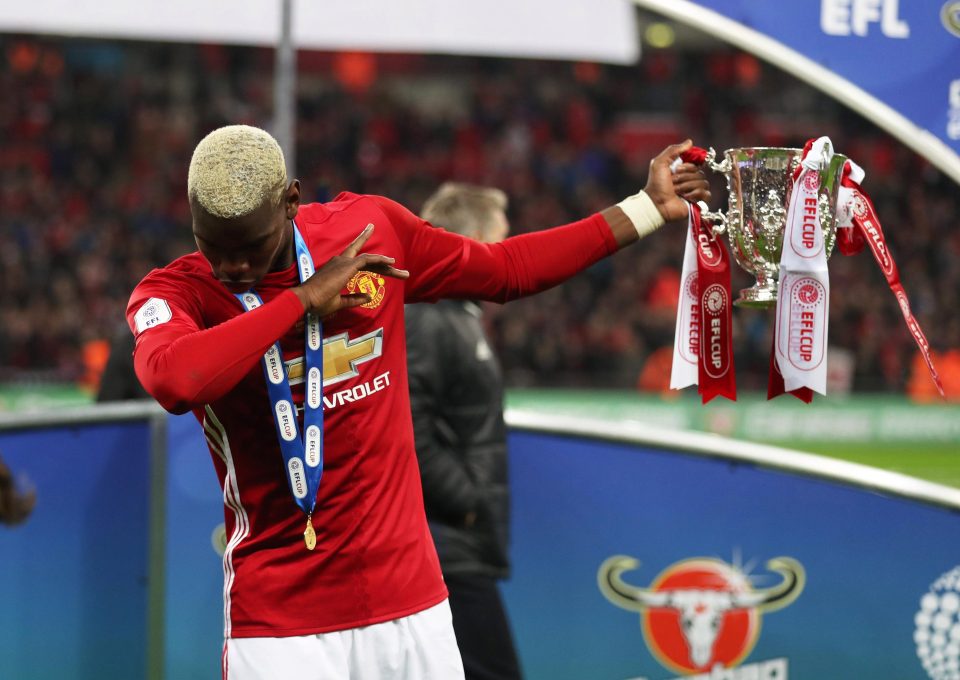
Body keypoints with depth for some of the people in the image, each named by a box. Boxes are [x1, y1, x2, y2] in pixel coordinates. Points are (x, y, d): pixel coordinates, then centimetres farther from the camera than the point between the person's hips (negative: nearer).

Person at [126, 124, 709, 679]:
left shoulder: (372, 228, 4)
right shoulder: (172, 293, -7)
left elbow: (507, 270, 18)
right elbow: (174, 380, -31)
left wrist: (650, 209, 20)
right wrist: (303, 299, -21)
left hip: (410, 602, 3)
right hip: (278, 618, -3)